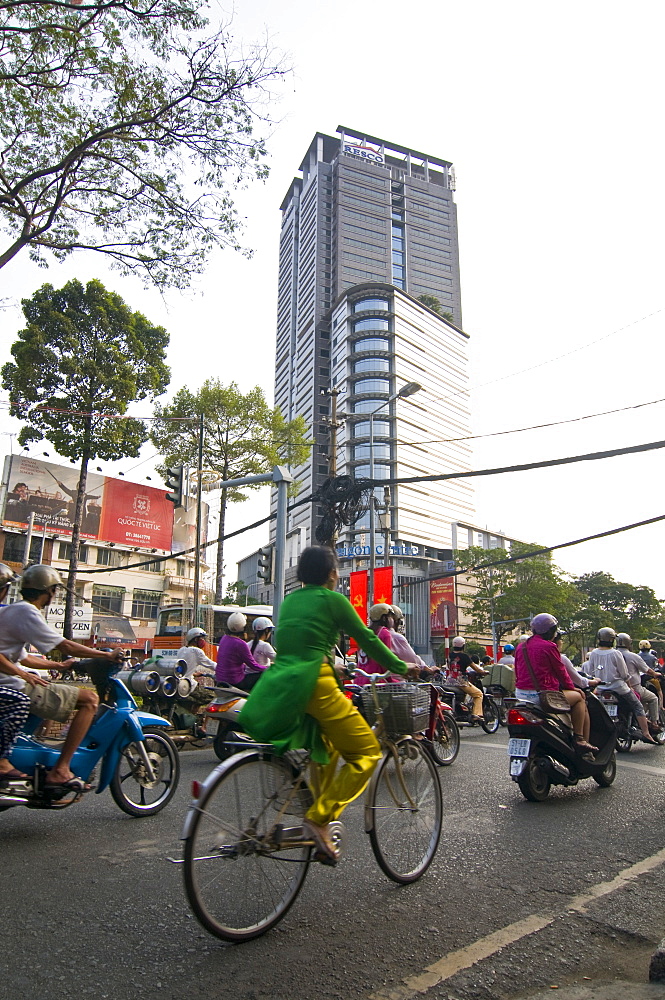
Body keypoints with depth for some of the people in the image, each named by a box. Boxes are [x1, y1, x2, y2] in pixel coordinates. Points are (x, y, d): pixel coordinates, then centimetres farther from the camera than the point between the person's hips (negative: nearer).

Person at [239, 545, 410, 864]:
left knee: (327, 749, 27)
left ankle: (317, 819, 22)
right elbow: (367, 639, 5)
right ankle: (318, 820, -8)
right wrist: (400, 666, 18)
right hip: (314, 682, -8)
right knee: (367, 752, 2)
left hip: (278, 682, 8)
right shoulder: (333, 599, 2)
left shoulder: (289, 600, 20)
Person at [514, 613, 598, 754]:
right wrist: (572, 688, 15)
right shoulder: (549, 647, -9)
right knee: (579, 697, 11)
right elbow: (561, 672, -1)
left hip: (520, 694, 8)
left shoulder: (521, 646, 11)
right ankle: (579, 740, 5)